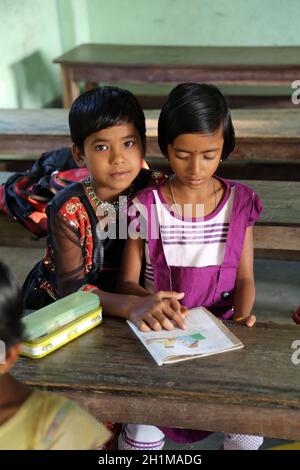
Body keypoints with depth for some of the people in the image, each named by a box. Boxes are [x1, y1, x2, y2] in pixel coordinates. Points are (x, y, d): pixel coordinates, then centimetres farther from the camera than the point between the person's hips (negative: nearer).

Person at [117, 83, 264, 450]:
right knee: (143, 432, -16)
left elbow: (244, 277, 2)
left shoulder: (240, 202, -2)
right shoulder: (145, 206, -8)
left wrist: (242, 314, -18)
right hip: (160, 334, -1)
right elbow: (126, 282, -4)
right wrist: (148, 301, -26)